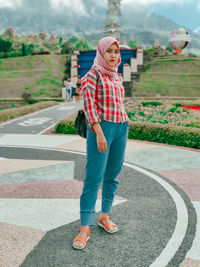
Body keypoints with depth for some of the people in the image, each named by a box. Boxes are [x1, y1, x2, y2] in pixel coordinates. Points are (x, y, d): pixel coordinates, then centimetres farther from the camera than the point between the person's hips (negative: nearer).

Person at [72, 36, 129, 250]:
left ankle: (104, 217, 24)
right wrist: (99, 132, -19)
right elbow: (88, 103, -12)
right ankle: (84, 228, -2)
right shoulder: (93, 73, -4)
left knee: (112, 176, 10)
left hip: (121, 128, 7)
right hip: (100, 128, -7)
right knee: (93, 178, -8)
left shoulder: (116, 76, 17)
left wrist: (123, 130, 18)